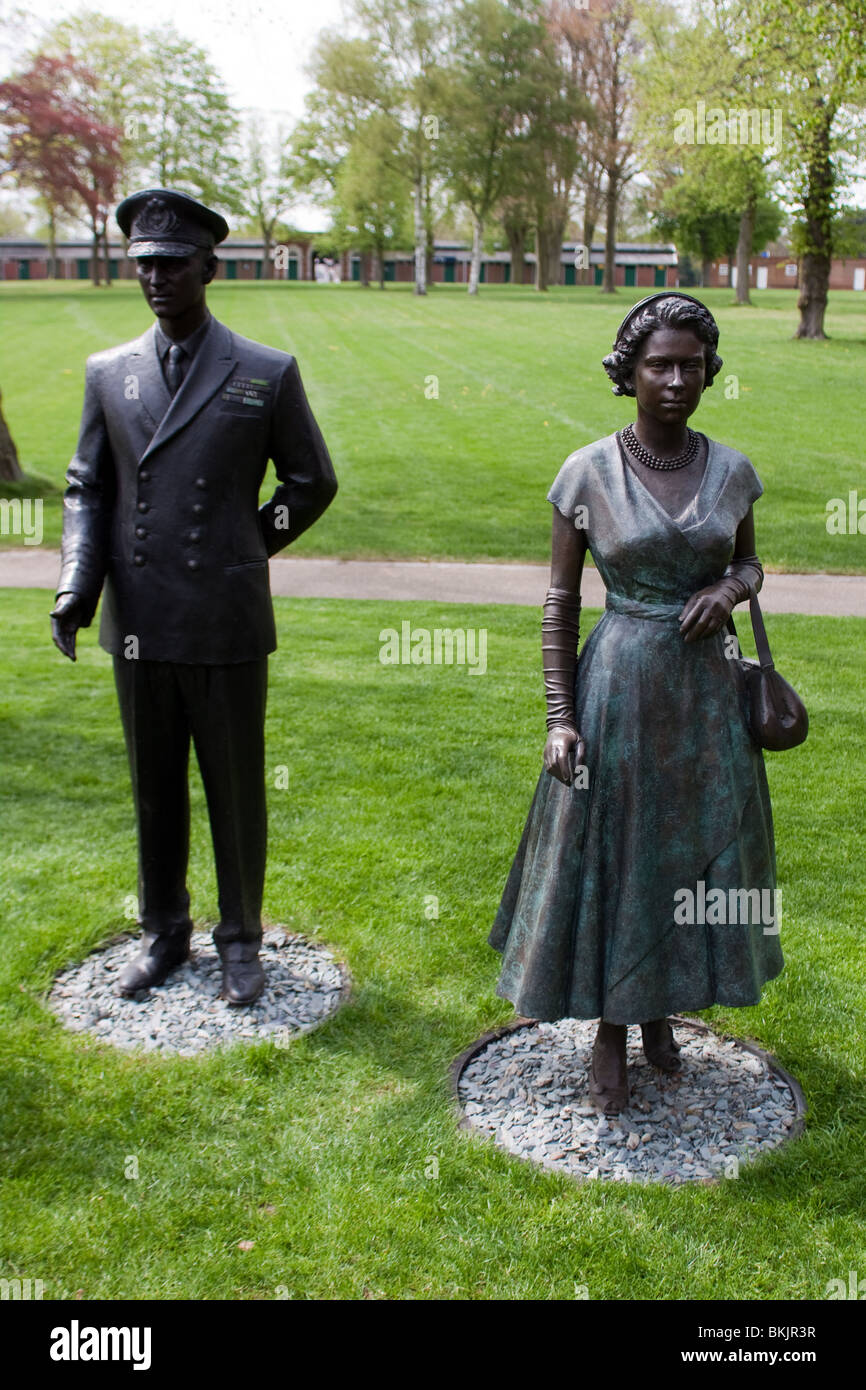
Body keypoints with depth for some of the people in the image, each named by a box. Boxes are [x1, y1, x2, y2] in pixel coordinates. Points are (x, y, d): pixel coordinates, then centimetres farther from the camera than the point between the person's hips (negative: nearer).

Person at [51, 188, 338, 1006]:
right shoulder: (108, 373, 7)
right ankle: (163, 934, 32)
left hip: (228, 626, -3)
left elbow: (312, 482, 7)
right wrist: (76, 585, -4)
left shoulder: (266, 374, -1)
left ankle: (240, 942, 26)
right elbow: (86, 489, 10)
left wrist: (248, 548, 3)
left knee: (236, 793, 7)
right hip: (138, 626, 3)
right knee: (154, 792, 14)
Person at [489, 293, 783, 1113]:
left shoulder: (732, 471, 0)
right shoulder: (587, 473, -8)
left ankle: (660, 1010, 39)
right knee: (609, 852, 6)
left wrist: (729, 589, -10)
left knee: (697, 853, 13)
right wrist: (560, 718, -11)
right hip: (617, 685, -3)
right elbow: (560, 601, -5)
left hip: (704, 688, 3)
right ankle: (610, 1035, 27)